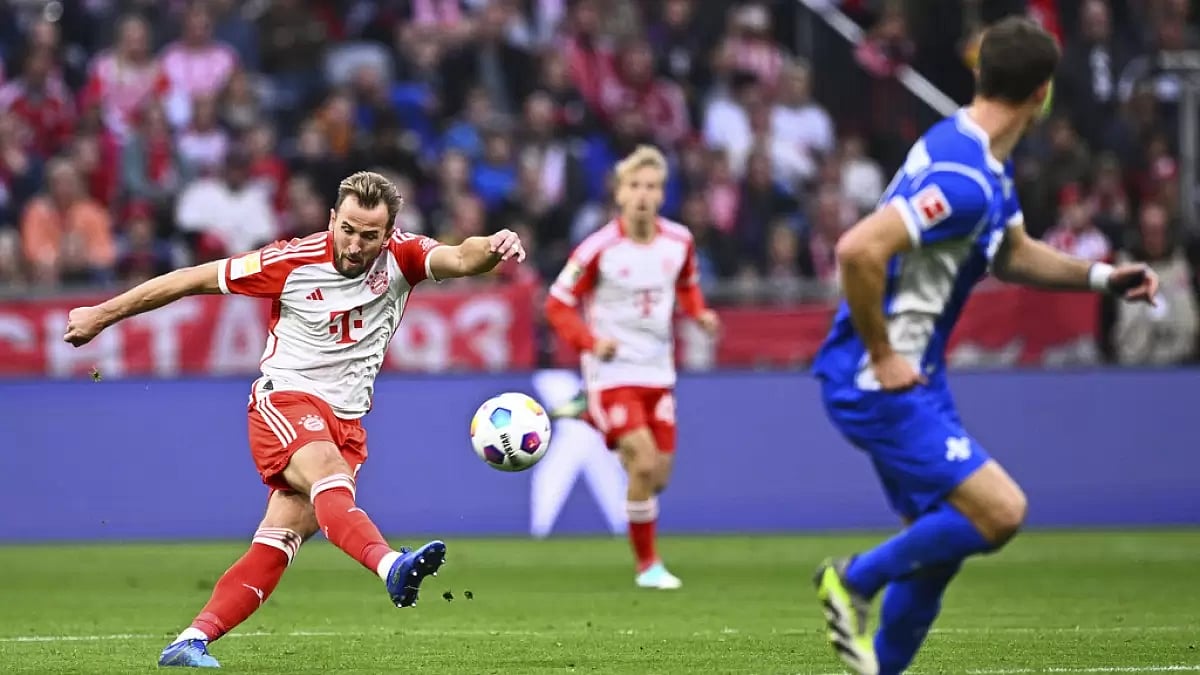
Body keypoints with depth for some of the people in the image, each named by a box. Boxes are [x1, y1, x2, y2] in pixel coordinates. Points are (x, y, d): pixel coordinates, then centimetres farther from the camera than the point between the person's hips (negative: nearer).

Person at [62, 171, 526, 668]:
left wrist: (492, 248, -46)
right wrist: (102, 314, 5)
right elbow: (194, 279, -1)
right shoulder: (293, 262, -9)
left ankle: (191, 642, -8)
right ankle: (392, 567, -60)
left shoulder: (401, 257, -2)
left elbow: (459, 259, -20)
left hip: (346, 422, 4)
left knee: (279, 542, -8)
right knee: (330, 476, -34)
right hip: (284, 401, -4)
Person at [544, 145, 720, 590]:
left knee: (657, 479, 7)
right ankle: (647, 565, -1)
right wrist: (591, 341, -23)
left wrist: (700, 313, -4)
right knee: (644, 463, -18)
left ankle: (591, 416, 36)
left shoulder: (679, 241, -2)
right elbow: (558, 305, -8)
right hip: (612, 371, -5)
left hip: (657, 371, 5)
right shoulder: (599, 248, -15)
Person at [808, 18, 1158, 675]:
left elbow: (1012, 253, 27)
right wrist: (882, 356, -22)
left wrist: (1100, 275, 14)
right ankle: (854, 580, 1)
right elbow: (858, 251, -32)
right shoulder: (964, 180, -23)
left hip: (914, 377, 10)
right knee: (999, 511, -15)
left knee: (941, 541, 13)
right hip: (877, 381, -10)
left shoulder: (986, 164, 10)